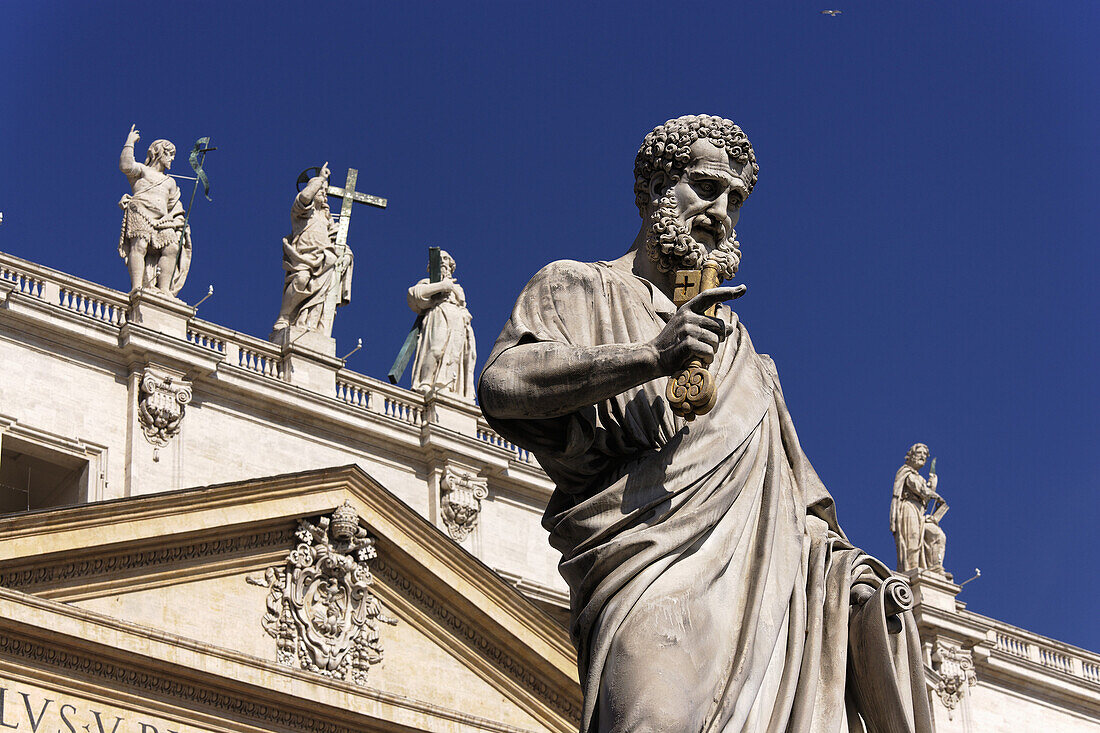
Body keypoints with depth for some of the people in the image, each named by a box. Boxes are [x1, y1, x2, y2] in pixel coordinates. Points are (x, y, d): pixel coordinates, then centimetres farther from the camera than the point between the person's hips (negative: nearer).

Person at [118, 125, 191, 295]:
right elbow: (126, 166, -3)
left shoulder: (170, 182, 36)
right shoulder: (142, 170, 19)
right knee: (139, 245, -26)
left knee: (171, 248, -19)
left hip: (162, 222, 5)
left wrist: (178, 218, 15)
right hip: (140, 214, -5)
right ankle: (137, 286, -39)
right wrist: (129, 142, 3)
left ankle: (164, 290, -27)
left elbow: (175, 206, 34)